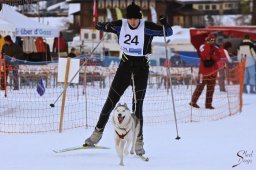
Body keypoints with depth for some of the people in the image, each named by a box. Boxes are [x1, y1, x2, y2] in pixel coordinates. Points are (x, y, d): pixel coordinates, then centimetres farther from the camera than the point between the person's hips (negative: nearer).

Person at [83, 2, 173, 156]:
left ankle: (138, 143, 1)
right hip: (125, 65, 3)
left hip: (141, 68, -3)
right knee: (111, 101, 6)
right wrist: (100, 26, -13)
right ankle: (98, 133, 21)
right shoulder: (120, 25, -5)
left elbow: (169, 33, -15)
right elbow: (105, 26, 11)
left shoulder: (147, 27, -15)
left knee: (137, 105, -7)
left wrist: (166, 24, -37)